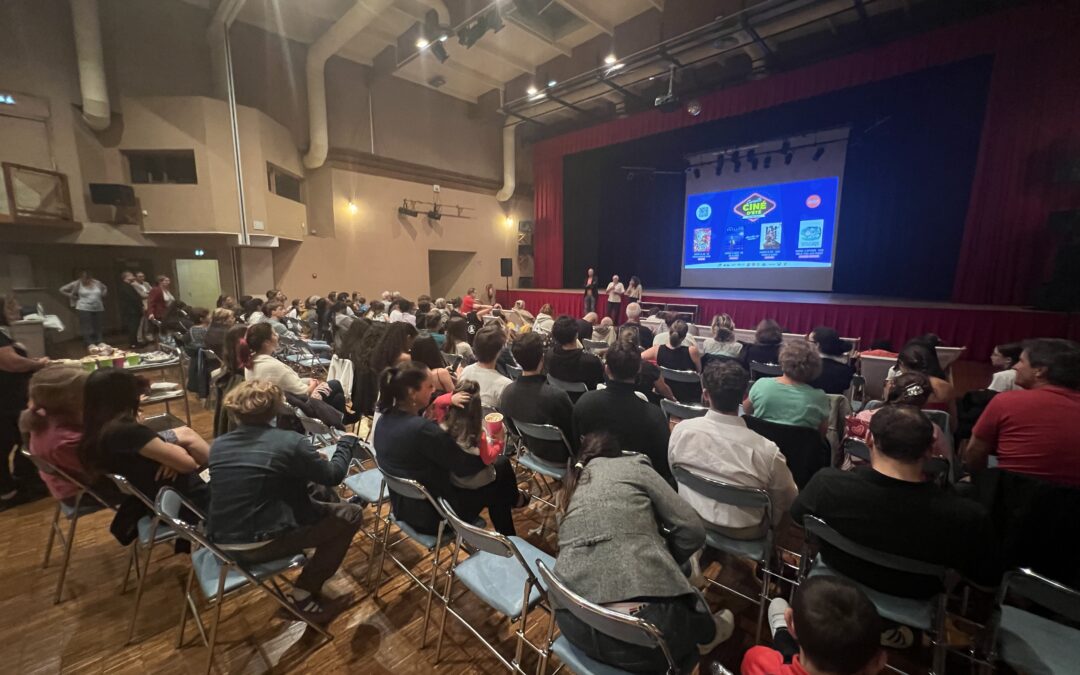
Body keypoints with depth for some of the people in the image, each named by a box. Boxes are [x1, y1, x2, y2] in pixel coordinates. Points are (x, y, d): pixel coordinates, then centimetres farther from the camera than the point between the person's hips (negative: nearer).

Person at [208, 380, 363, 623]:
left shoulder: (218, 445, 3)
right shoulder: (290, 441, -17)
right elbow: (333, 476, -3)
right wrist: (347, 440, 14)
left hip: (222, 541, 8)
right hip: (260, 545, -8)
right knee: (350, 514, 3)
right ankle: (304, 593, 9)